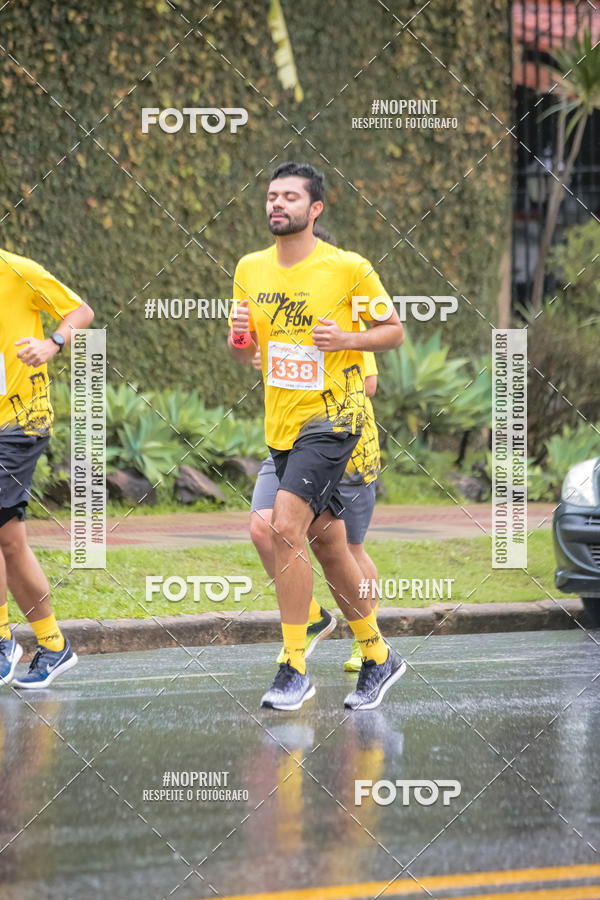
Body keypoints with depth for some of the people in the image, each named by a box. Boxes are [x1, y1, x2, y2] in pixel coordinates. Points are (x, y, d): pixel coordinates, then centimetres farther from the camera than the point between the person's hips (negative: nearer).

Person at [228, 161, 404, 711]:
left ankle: (295, 668, -15)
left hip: (331, 418, -7)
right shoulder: (251, 269, 7)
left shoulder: (349, 269, -9)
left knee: (287, 527, -21)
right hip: (281, 424, 7)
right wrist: (239, 339, -7)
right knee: (327, 543, 13)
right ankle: (379, 658, 28)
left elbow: (395, 331, 0)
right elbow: (247, 353, 17)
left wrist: (345, 338, -17)